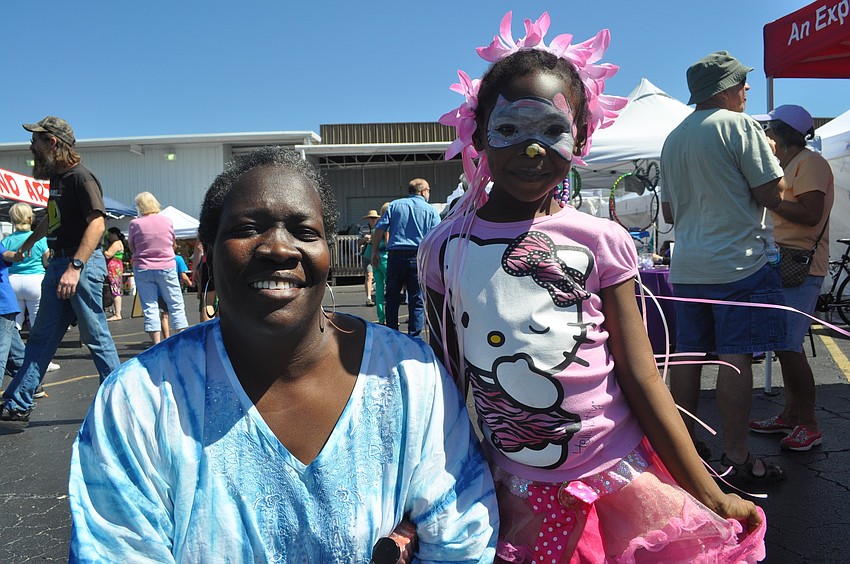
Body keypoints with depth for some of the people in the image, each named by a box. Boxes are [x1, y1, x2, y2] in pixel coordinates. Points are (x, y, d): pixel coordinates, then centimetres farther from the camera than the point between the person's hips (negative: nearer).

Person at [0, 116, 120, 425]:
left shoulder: (80, 177, -12)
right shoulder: (55, 178, 16)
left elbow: (97, 222, -23)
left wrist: (75, 267, -30)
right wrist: (29, 241, 50)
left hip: (83, 263, -9)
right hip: (58, 263, 9)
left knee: (96, 336, -3)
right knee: (40, 338, 11)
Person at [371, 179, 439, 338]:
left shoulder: (394, 205, 10)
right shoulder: (430, 210, 7)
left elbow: (379, 230, 2)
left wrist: (375, 251, 10)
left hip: (395, 255, 2)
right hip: (419, 257, -1)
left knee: (392, 297, 13)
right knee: (417, 300, 5)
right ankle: (414, 338, 4)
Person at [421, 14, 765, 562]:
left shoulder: (601, 241, -7)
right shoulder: (444, 249, -4)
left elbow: (642, 380, -5)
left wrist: (711, 497, -5)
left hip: (623, 483, 0)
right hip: (522, 498, 1)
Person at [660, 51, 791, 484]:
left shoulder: (673, 139, 15)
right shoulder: (739, 125, -7)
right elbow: (773, 195, -10)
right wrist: (771, 158, 8)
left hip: (686, 267, 7)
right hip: (739, 263, -7)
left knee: (687, 355, 11)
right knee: (736, 358, -3)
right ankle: (736, 457, 2)